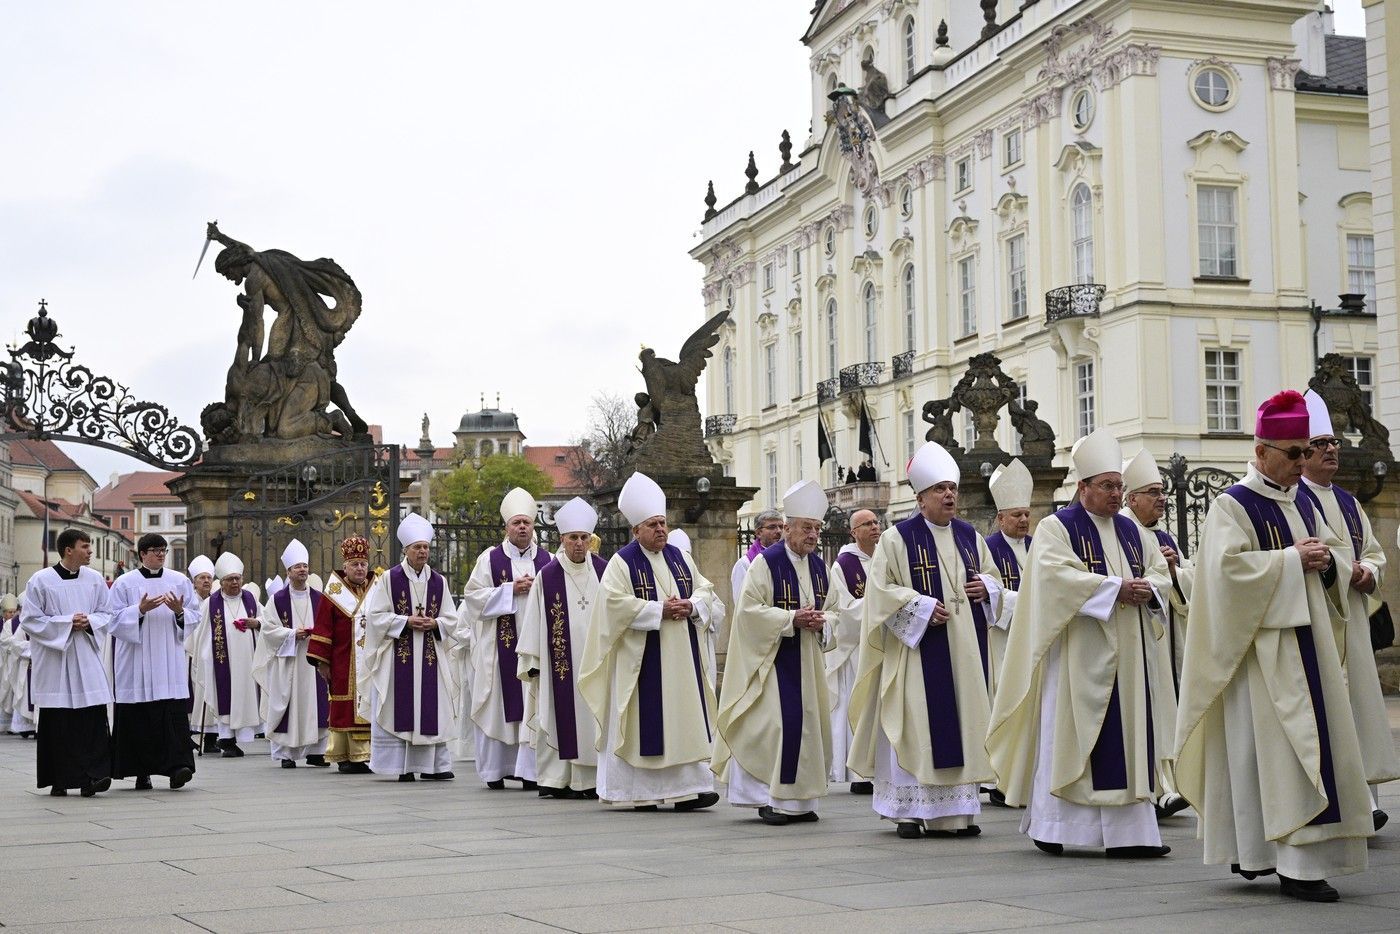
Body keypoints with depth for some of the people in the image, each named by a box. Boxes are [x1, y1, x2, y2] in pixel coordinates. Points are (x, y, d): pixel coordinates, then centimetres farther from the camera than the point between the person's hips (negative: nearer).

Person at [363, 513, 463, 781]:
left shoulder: (439, 581, 9)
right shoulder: (389, 578, 0)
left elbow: (450, 619, 11)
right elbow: (376, 615, -3)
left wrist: (434, 624, -9)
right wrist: (406, 622, -13)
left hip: (430, 656, 3)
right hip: (397, 655, -3)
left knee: (430, 707, 1)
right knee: (398, 709, -4)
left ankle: (433, 764, 3)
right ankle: (400, 766, 0)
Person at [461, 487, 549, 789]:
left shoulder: (547, 560, 10)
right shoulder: (490, 558, 4)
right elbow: (473, 596, -2)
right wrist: (511, 590, -10)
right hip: (499, 645, -1)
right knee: (498, 706, 1)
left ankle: (528, 769, -2)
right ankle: (495, 770, 9)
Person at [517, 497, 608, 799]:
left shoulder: (604, 571, 6)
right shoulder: (546, 577, 1)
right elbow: (533, 621, 2)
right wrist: (532, 662, 0)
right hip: (560, 663, -2)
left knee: (595, 717, 0)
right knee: (559, 716, -1)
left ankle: (594, 778, 4)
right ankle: (556, 779, 5)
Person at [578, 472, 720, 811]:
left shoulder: (679, 558, 13)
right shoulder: (622, 562, -5)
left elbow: (705, 589, 16)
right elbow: (615, 602, -15)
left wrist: (691, 606, -6)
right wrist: (660, 610, -18)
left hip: (680, 657, 6)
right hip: (642, 656, -5)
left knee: (684, 719, 2)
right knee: (643, 721, -4)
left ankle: (686, 788, 2)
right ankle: (638, 792, 3)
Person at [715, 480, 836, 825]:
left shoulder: (819, 566, 11)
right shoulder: (766, 562, -10)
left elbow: (832, 609, 19)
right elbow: (749, 609, -14)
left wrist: (822, 621, -4)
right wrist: (791, 619, -20)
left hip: (808, 662, 7)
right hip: (773, 659, -7)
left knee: (806, 725, 7)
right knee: (774, 724, -11)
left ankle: (799, 800, 15)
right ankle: (770, 799, -4)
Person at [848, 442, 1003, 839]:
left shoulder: (970, 537, 12)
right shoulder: (897, 538, -3)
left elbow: (993, 576, 22)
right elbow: (881, 588, -6)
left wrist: (985, 587, -1)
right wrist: (922, 607, -16)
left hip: (965, 648, 5)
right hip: (918, 646, -5)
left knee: (963, 722, 5)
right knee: (915, 725, -6)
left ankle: (956, 809, 10)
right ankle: (910, 810, -1)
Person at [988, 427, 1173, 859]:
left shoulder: (1131, 531, 16)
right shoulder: (1057, 527, -4)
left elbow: (1160, 570, 16)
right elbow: (1057, 575, -18)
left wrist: (1147, 589, -8)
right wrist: (1116, 587, -21)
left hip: (1125, 652, 6)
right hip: (1077, 650, -6)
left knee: (1127, 734, 4)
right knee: (1068, 732, -4)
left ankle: (1129, 832, 8)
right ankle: (1051, 826, 4)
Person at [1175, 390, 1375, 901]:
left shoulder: (1302, 503, 16)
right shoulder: (1232, 506, -7)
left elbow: (1341, 551, 21)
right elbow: (1228, 567, -19)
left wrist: (1327, 559, -2)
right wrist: (1292, 559, -16)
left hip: (1309, 642, 8)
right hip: (1262, 646, -8)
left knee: (1315, 742, 8)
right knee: (1277, 749, -10)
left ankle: (1256, 852, 17)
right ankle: (1297, 864, -9)